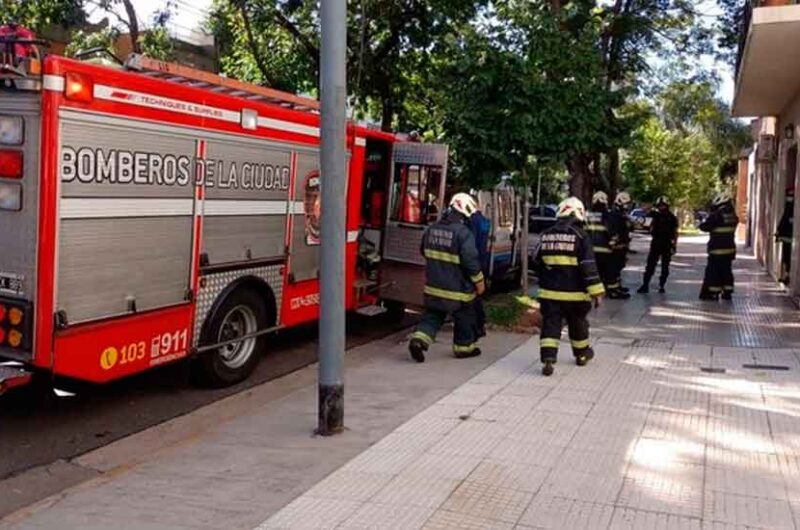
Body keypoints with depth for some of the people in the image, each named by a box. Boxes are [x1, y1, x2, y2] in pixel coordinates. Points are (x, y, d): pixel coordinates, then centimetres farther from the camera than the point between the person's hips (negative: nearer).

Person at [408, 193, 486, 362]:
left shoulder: (432, 229, 3)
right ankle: (464, 347, 28)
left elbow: (424, 251, 18)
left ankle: (419, 339, -4)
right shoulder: (463, 233, -20)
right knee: (464, 317, 14)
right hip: (457, 288, -5)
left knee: (432, 315, 15)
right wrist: (479, 281, -8)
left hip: (433, 285, 5)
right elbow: (471, 261, -20)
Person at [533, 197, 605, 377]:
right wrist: (597, 292, -11)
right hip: (574, 293, -2)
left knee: (550, 325, 2)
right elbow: (589, 267, -15)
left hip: (549, 292, 2)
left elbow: (537, 263, 13)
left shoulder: (546, 235, 3)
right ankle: (582, 354, 35)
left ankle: (548, 359, -11)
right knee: (577, 324, 17)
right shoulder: (580, 236, -11)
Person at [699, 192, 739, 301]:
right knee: (727, 270, 13)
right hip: (730, 248, 7)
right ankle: (727, 292, 15)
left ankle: (712, 293, 0)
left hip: (717, 249, -7)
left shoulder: (716, 215, -15)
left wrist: (702, 222, 8)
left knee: (713, 271, 0)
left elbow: (705, 227, -14)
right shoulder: (733, 216, 7)